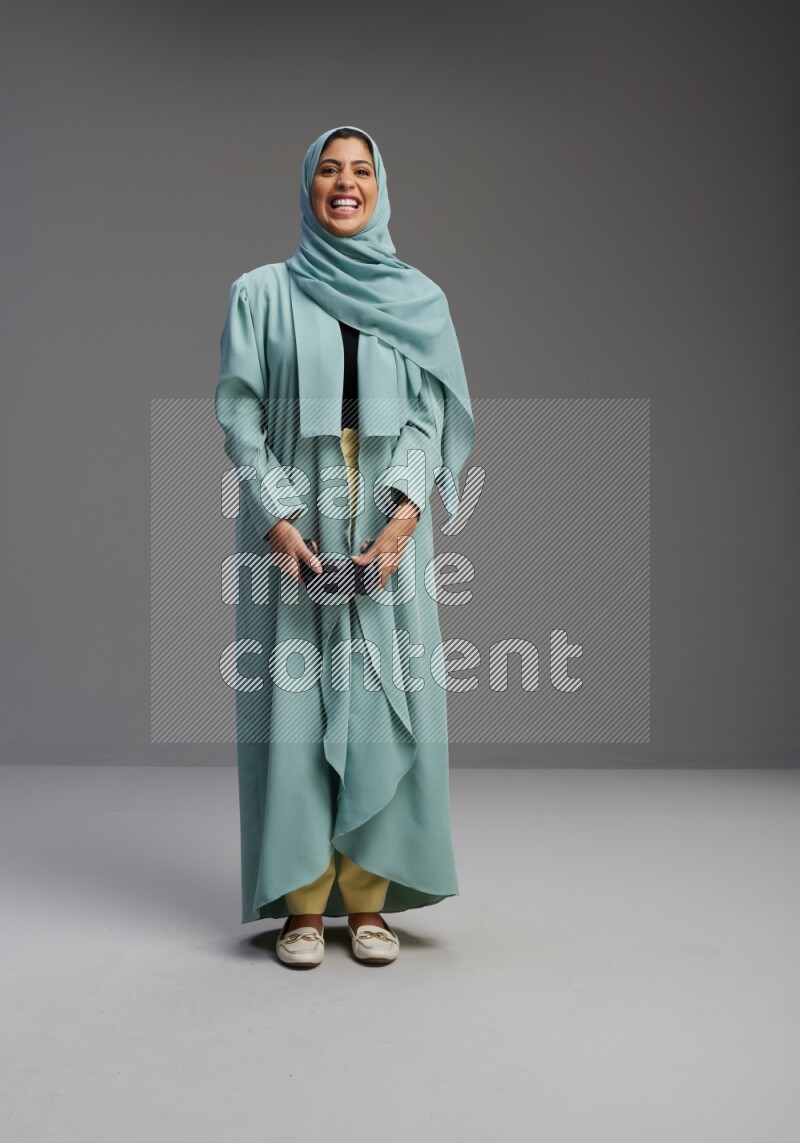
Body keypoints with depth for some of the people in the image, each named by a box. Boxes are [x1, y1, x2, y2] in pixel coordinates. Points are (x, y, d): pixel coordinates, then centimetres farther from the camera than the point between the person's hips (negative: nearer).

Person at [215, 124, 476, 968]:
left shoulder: (420, 297, 11)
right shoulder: (262, 293, 7)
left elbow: (429, 417, 3)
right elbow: (239, 414, 0)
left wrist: (403, 518, -12)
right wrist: (279, 521, -13)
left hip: (389, 525, 1)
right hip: (291, 523, -1)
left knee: (385, 699, 0)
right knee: (294, 699, -2)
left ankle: (368, 899, 11)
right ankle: (304, 903, 8)